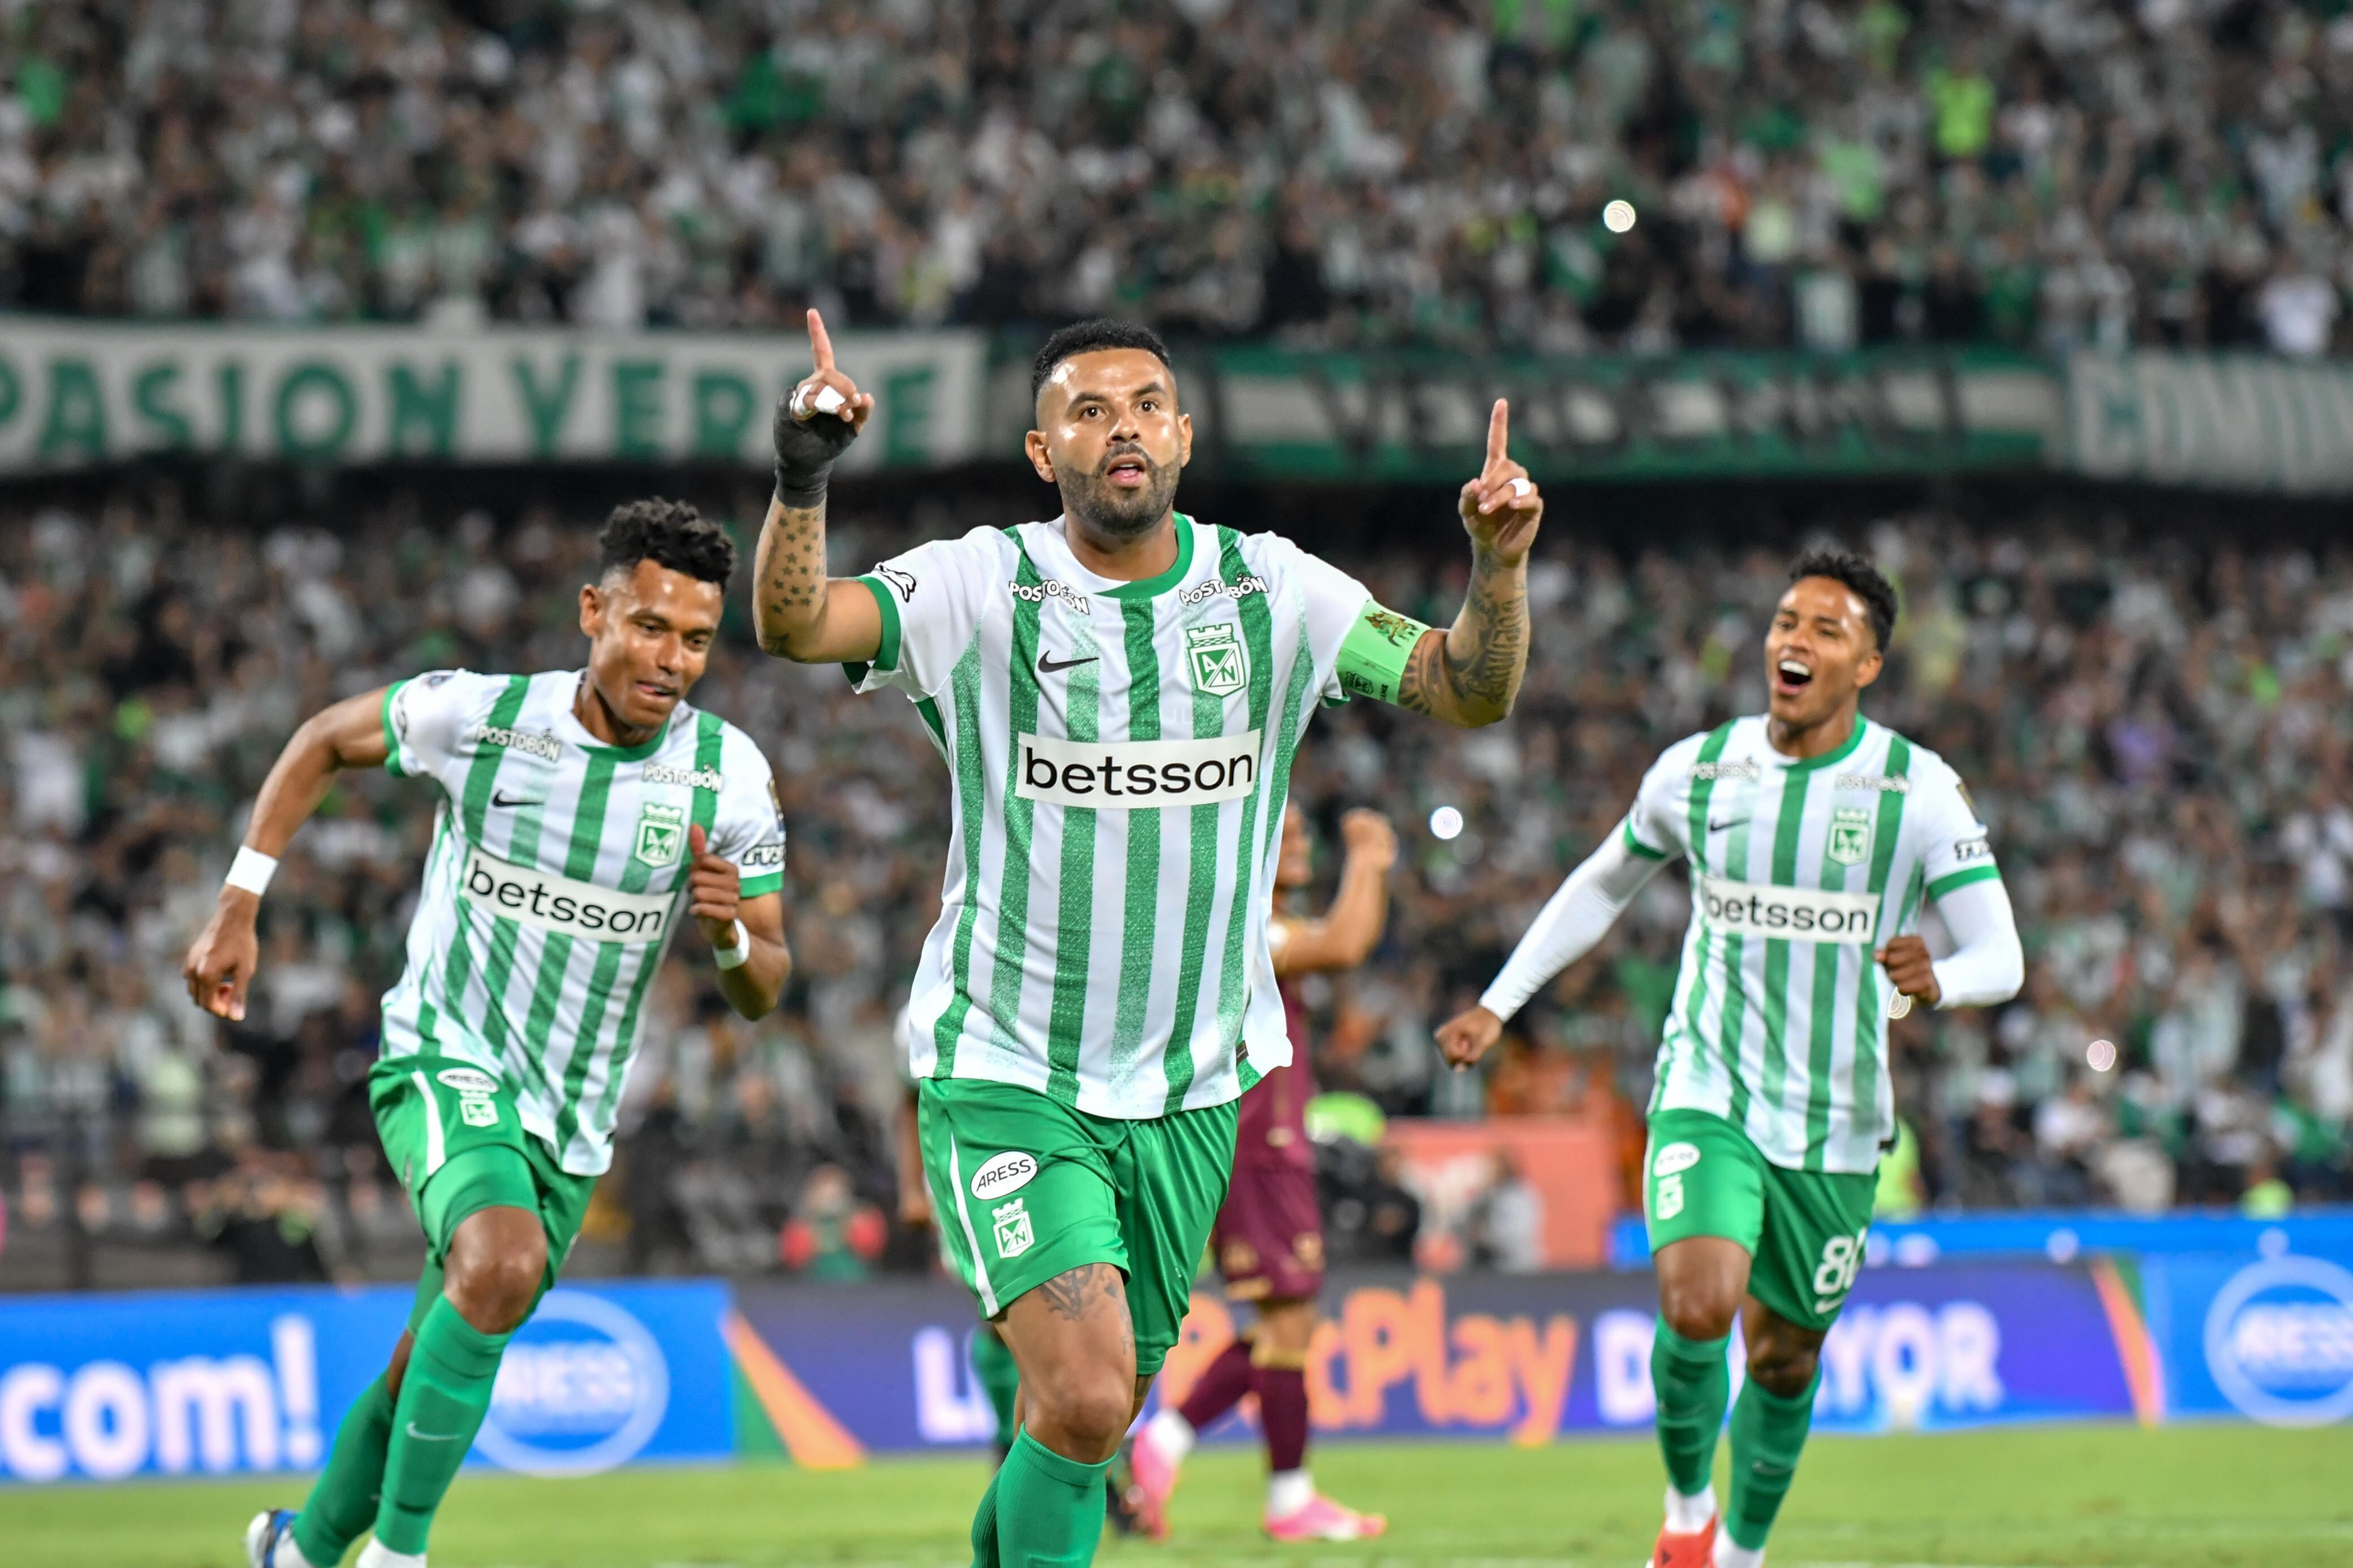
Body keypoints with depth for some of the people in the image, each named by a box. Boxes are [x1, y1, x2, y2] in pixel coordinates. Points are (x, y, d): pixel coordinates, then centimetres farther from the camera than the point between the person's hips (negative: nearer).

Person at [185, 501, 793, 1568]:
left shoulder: (727, 773, -8)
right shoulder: (475, 715, -14)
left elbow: (762, 992, -2)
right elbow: (324, 742, 6)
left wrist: (731, 935, -26)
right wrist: (238, 907, 0)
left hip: (571, 1121, 4)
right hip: (444, 1066, -4)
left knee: (431, 1373, 16)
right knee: (503, 1263, -34)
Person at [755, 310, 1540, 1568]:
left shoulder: (1271, 592, 1)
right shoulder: (979, 588, -8)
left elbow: (1470, 693, -3)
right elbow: (793, 625, -21)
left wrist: (1498, 563, -22)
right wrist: (802, 476, -39)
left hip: (1190, 1088, 4)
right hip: (1005, 1074, -4)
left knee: (1087, 1416, 13)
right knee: (1084, 1397, -21)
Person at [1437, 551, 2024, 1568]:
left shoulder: (1920, 790, -7)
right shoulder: (1697, 770, 0)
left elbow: (2001, 959, -10)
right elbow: (1600, 889, 19)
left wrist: (1936, 981, -33)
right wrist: (1498, 1004, 15)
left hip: (1837, 1123, 0)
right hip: (1708, 1095, 0)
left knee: (1784, 1358, 11)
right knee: (1696, 1310, -23)